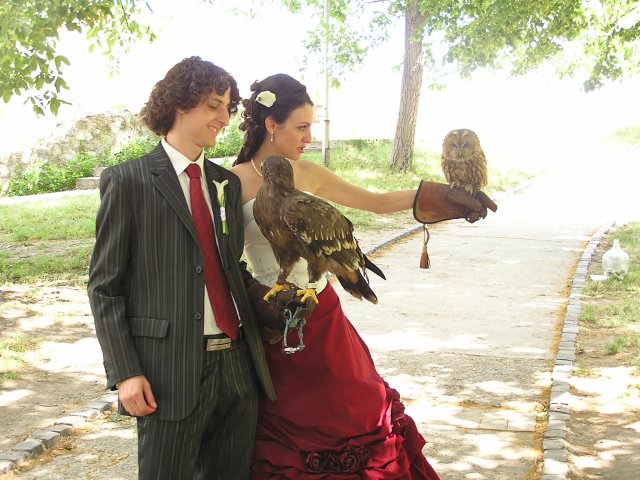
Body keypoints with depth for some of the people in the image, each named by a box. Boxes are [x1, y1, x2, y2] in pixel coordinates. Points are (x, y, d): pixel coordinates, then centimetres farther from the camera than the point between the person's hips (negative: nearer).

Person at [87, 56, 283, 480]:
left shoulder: (227, 183, 15)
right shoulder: (128, 181, -3)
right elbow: (104, 286, -5)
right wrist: (125, 373, -12)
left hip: (237, 364, 6)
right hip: (171, 373, -5)